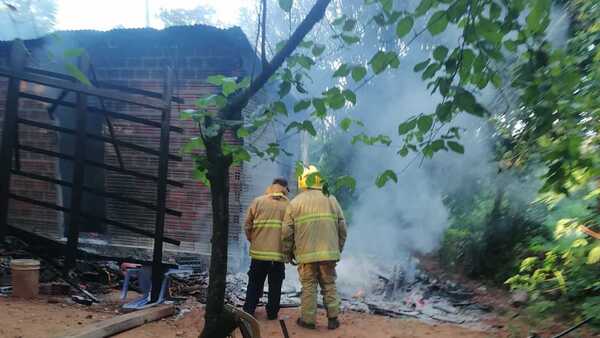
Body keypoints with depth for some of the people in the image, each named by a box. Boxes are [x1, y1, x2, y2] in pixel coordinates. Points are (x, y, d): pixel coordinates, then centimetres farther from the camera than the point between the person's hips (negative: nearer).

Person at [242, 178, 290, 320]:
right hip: (279, 254, -1)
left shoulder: (257, 201, 2)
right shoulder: (288, 205, 0)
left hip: (259, 252, 1)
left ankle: (248, 311, 21)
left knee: (254, 284, 16)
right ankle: (272, 313, 18)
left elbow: (247, 225, 1)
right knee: (275, 285, 13)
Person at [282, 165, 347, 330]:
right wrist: (338, 249, 18)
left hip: (306, 254, -2)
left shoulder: (295, 203, 2)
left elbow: (287, 232, 1)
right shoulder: (331, 200, 7)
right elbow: (342, 228, 8)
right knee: (329, 285, 12)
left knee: (308, 287, 8)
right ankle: (333, 318, 14)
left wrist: (288, 252, 14)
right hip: (329, 253, 2)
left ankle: (308, 319, 13)